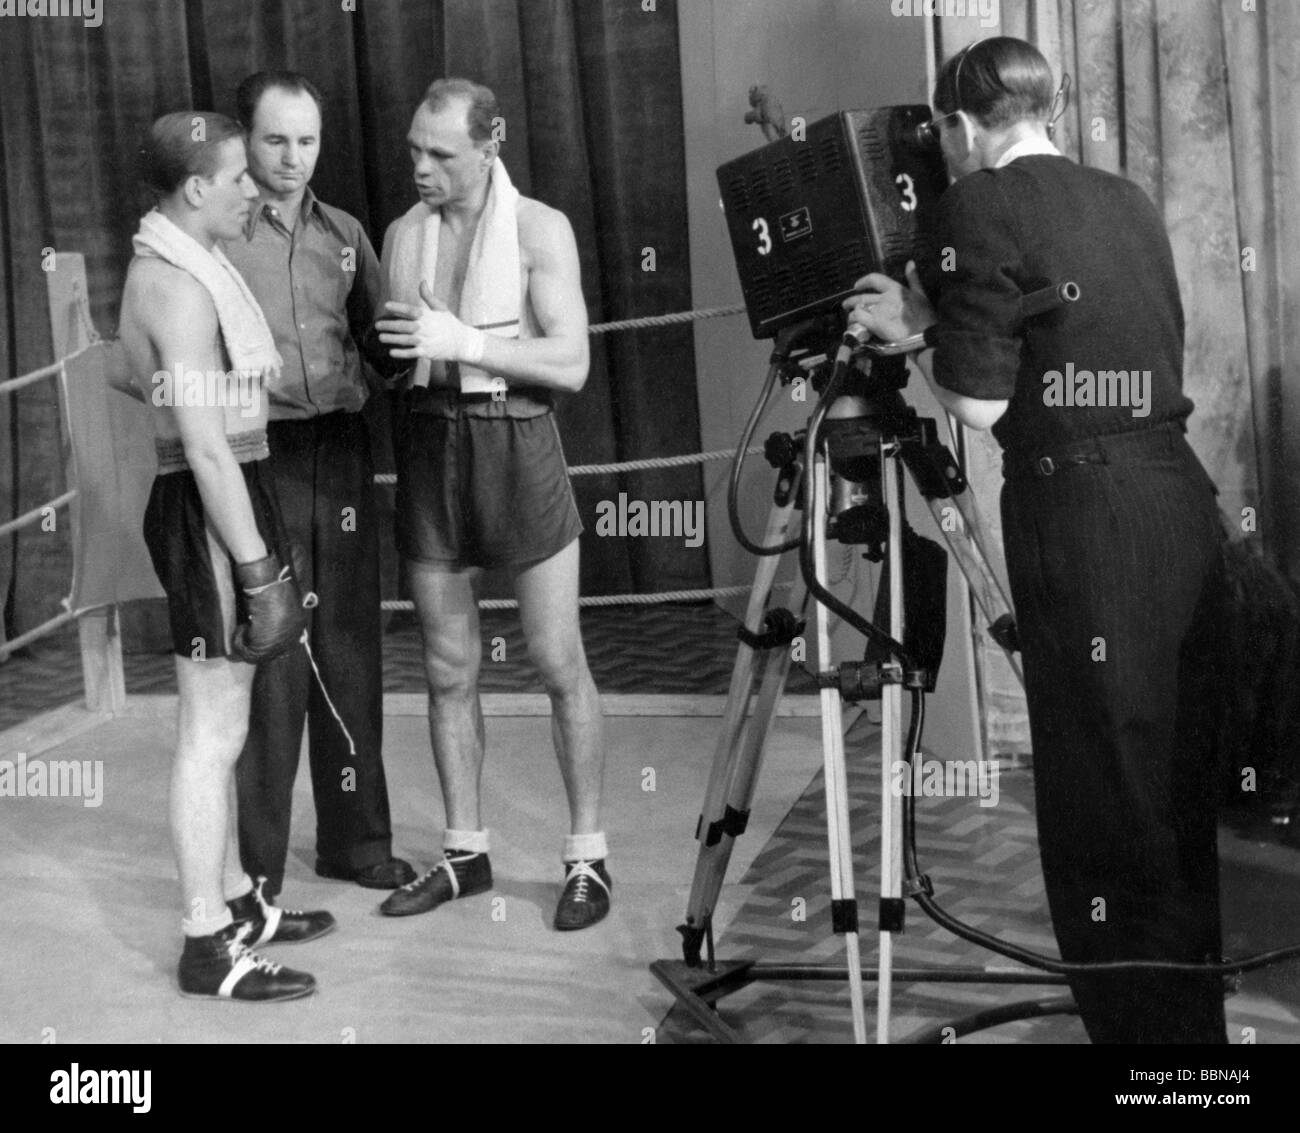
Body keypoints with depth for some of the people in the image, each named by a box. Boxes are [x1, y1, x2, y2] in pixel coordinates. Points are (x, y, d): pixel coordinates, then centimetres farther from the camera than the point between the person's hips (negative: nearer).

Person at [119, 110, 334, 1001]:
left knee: (221, 724, 18)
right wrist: (259, 570, -22)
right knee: (214, 732, -4)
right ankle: (208, 945, 4)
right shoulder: (181, 287, -20)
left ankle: (235, 900, 31)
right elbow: (206, 449, -23)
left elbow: (128, 371, 23)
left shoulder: (179, 263, 12)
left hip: (226, 499, 11)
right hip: (210, 513, -11)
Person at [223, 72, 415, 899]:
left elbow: (380, 345, 16)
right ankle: (254, 867, 7)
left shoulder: (345, 233, 12)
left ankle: (356, 839, 24)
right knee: (267, 661, -4)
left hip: (340, 456, 5)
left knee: (351, 655, 11)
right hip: (257, 459, -5)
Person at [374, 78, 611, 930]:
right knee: (449, 668, 9)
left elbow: (571, 364, -12)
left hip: (516, 444, -4)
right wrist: (394, 346, -6)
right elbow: (395, 358, 15)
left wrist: (464, 341, -19)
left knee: (559, 664, 0)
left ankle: (588, 856, 11)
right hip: (429, 444, 4)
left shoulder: (540, 229, -5)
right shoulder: (404, 235, 8)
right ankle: (466, 852, 21)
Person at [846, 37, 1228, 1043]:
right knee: (1179, 790, 17)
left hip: (1083, 516, -8)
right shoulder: (1129, 201, 16)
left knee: (1106, 805, -1)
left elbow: (978, 400, -9)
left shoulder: (984, 204, -5)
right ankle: (1196, 1011, 29)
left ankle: (1141, 1021, 6)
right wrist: (939, 317, 27)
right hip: (1181, 498, 8)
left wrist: (910, 328, 9)